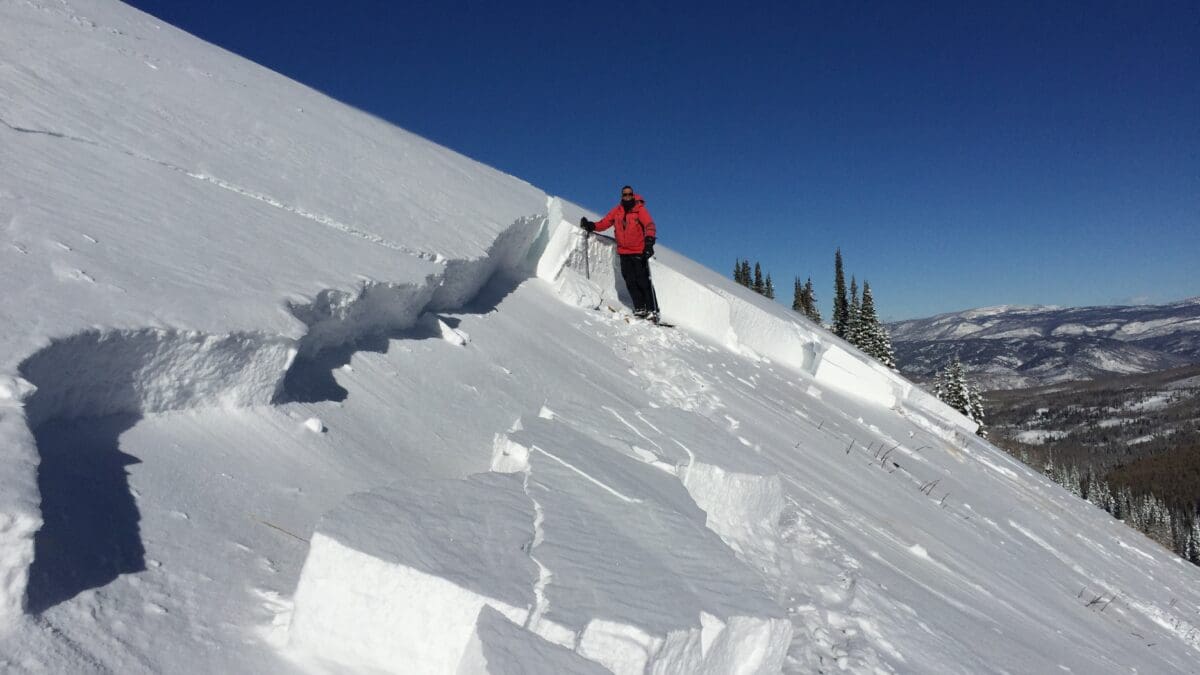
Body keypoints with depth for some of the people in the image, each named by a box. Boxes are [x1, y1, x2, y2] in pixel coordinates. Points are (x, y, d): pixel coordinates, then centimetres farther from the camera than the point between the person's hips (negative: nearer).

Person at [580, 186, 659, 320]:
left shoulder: (640, 209, -4)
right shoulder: (617, 211, 9)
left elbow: (649, 225, -16)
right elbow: (604, 223, 12)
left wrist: (649, 241, -31)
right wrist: (590, 226, -4)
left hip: (639, 252, -5)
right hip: (624, 253, 5)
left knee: (643, 281, -9)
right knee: (630, 282, 2)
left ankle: (653, 310, -7)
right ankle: (640, 308, 7)